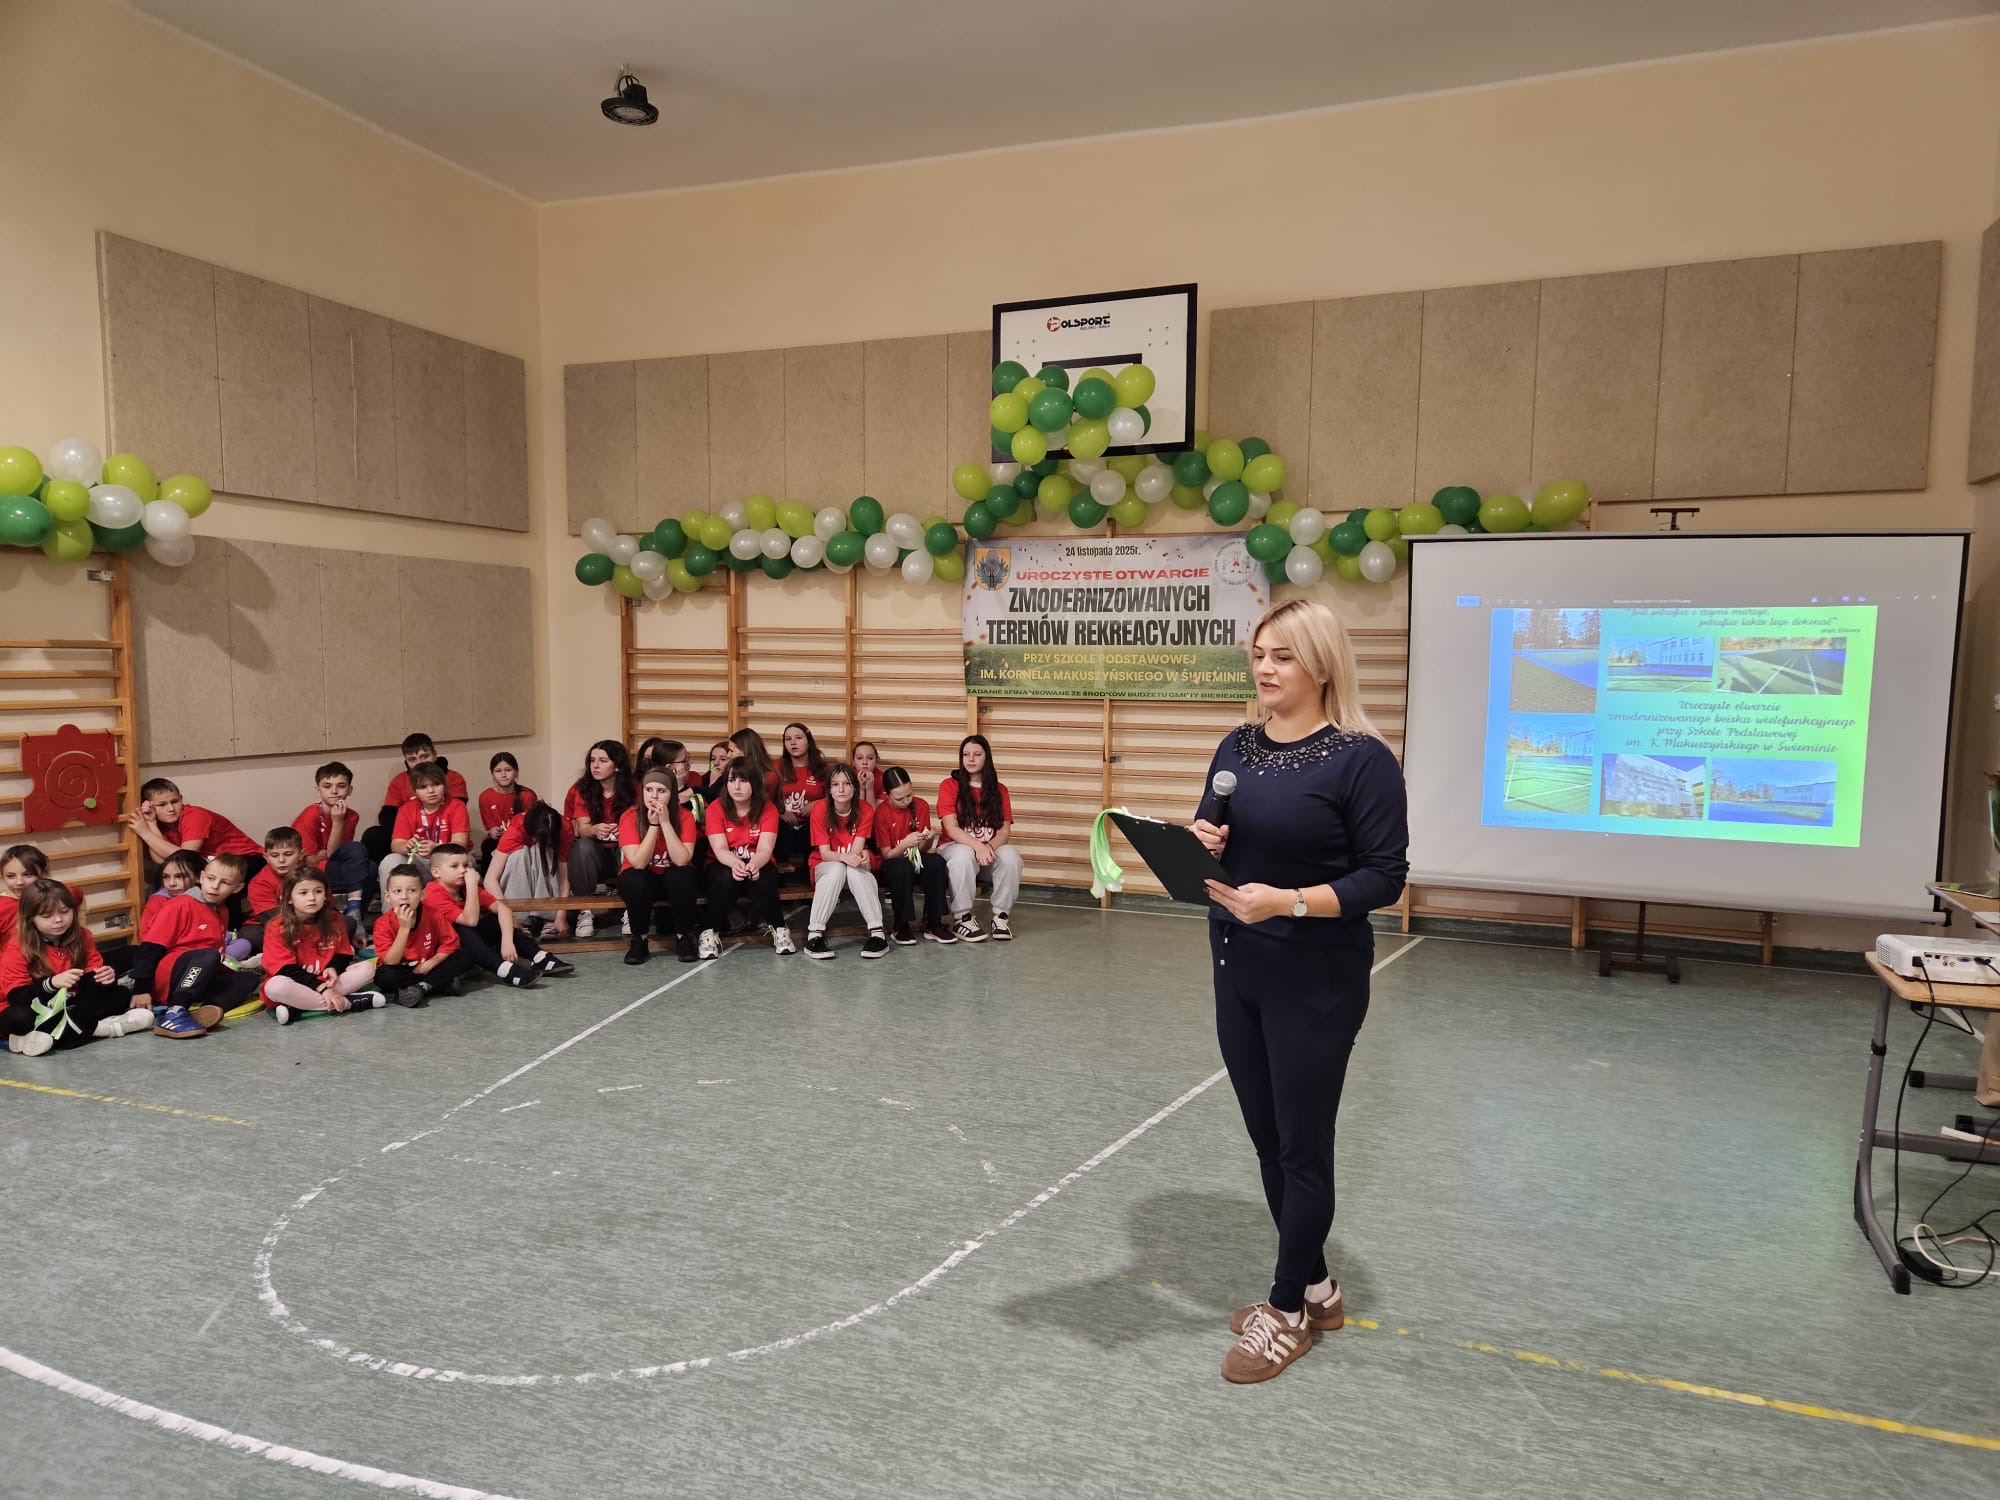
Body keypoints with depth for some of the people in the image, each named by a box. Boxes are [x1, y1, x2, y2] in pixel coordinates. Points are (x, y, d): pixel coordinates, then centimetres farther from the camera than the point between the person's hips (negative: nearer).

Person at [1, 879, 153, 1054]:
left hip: (72, 1005, 4)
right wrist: (52, 983, -38)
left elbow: (94, 971, 2)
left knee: (120, 997, -10)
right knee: (17, 1018, -38)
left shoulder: (82, 937, -1)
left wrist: (105, 976, -23)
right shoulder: (17, 948, -15)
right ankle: (95, 1027, -30)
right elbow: (17, 996, -21)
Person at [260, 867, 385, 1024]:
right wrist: (322, 988, -27)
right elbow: (286, 970, -17)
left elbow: (344, 953, 11)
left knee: (367, 968, -12)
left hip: (325, 981, 5)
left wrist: (333, 968, -15)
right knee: (276, 987, -37)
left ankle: (298, 1008, -26)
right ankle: (348, 1002, -31)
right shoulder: (277, 928, -11)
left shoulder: (334, 921, 2)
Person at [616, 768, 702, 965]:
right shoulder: (630, 816, -17)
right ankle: (639, 940, -11)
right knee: (635, 881, -34)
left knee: (683, 876, -32)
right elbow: (638, 863, -26)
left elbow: (682, 860, -28)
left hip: (673, 880, 1)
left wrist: (665, 822, -31)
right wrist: (653, 824, -30)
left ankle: (684, 938, -10)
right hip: (642, 879, 0)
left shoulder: (684, 816, -16)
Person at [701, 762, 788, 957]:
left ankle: (779, 929, -10)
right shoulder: (716, 808, -10)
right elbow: (720, 849, -18)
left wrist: (754, 865, -44)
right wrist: (735, 863, -42)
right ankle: (710, 933, -17)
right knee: (725, 879, -35)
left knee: (764, 881, -34)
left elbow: (765, 849, -19)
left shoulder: (768, 809, -8)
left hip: (758, 865, 1)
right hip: (724, 865, 0)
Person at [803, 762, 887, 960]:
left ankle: (877, 932, -37)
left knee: (855, 871, -35)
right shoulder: (820, 809, -15)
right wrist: (844, 857, -39)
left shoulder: (865, 810, -12)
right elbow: (824, 853, -18)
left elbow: (856, 850, -18)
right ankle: (814, 934, -36)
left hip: (856, 870, 1)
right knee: (837, 870, -36)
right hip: (826, 866, -1)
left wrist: (860, 856, -43)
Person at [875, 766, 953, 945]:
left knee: (937, 861, -29)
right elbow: (886, 855, -12)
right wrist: (905, 844, -32)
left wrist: (929, 839, -21)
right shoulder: (881, 812, -12)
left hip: (916, 863, 3)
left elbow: (923, 849, 2)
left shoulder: (921, 806, -3)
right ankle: (901, 927, -21)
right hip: (890, 867, -3)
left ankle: (933, 925, -20)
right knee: (902, 866, -38)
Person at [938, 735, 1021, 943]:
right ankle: (962, 919, -26)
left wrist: (990, 846, -22)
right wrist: (977, 845, -27)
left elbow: (1005, 830, 1)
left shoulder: (999, 790, 10)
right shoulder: (949, 785, 1)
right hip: (958, 846, -2)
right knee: (963, 855, -38)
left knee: (1011, 855, -31)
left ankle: (1001, 915, -16)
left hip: (991, 850, 3)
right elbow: (951, 828, -10)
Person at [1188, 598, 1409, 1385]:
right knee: (1268, 1139, 16)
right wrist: (1202, 845, -9)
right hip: (1236, 970, 6)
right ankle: (1313, 1285, 35)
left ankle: (1289, 1310, 25)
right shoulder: (1236, 747, 6)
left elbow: (1384, 876, -14)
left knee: (1302, 1145, 7)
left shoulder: (1361, 758, -13)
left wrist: (1288, 901, -26)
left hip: (1316, 981, -6)